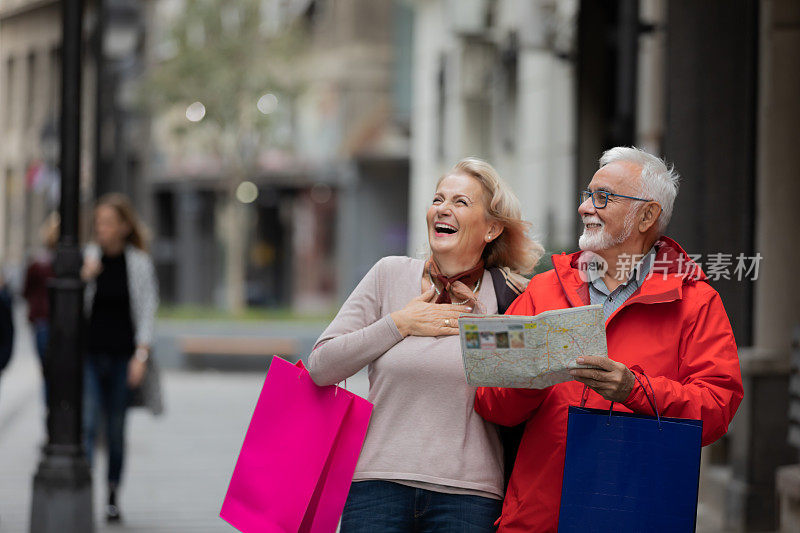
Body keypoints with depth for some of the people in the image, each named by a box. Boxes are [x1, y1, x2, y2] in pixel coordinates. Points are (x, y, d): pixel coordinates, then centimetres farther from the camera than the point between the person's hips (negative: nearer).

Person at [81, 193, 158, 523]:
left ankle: (113, 497, 21)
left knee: (116, 429, 8)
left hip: (122, 357, 0)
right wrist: (84, 279, -13)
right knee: (86, 424, -13)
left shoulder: (139, 263, 0)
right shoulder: (87, 258, 3)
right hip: (88, 354, 0)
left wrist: (141, 357, -8)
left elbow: (146, 312, 1)